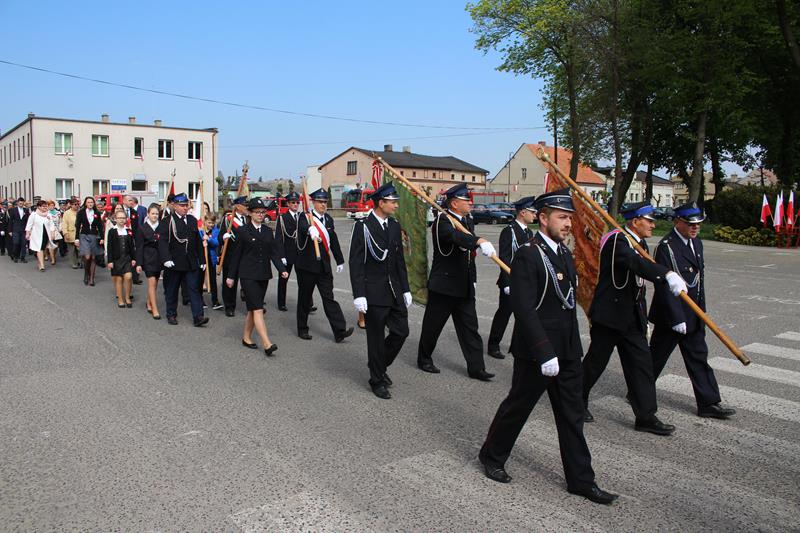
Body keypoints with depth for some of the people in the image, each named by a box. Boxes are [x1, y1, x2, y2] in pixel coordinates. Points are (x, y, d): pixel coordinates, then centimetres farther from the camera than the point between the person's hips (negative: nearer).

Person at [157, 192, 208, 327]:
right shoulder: (167, 222, -5)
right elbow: (163, 242, -13)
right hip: (175, 262, -3)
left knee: (194, 289, -3)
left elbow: (198, 242, 13)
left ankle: (198, 316, -6)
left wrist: (202, 260, 11)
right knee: (172, 290, 9)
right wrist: (166, 259, -26)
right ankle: (171, 314, 23)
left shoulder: (192, 220, 10)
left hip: (191, 263, 3)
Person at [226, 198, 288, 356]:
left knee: (253, 308, 12)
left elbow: (274, 253, 8)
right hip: (248, 275, -5)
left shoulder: (268, 231, 10)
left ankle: (246, 337, 28)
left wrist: (282, 269, -5)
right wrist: (231, 276, 0)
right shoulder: (242, 230, -4)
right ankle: (267, 344, -18)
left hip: (263, 275, 5)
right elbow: (236, 254, -1)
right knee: (258, 308, -12)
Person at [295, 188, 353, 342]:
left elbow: (334, 241, 17)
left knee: (329, 298, 1)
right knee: (305, 298, 8)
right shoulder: (305, 217, -9)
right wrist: (311, 230, -57)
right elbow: (303, 227, -34)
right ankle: (302, 329, 23)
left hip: (324, 266, 4)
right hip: (306, 266, -4)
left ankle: (339, 331, -4)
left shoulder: (329, 219, 10)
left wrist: (340, 261, 19)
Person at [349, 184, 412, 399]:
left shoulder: (394, 226, 8)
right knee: (376, 338, 4)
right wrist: (358, 295, -16)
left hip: (395, 291, 6)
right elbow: (355, 263, -12)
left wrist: (405, 289, 11)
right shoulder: (363, 227, -10)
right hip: (374, 293, -6)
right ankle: (377, 380, 21)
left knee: (401, 331, 8)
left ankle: (380, 365, 32)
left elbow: (400, 260, 13)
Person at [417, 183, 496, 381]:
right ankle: (424, 359, 26)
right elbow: (456, 236, -37)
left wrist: (472, 279, 18)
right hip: (443, 285, -7)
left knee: (470, 327, 6)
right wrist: (480, 241, -52)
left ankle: (476, 367, 10)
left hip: (464, 287, 7)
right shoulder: (442, 221, -14)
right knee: (433, 325, 8)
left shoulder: (468, 221, 12)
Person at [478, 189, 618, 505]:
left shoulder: (565, 254, 10)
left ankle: (580, 479, 23)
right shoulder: (527, 256, -16)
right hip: (536, 352, -8)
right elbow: (524, 310, -22)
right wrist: (545, 354, -24)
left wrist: (572, 346, 16)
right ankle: (491, 457, 30)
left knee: (572, 416, 13)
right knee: (517, 407, 9)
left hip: (567, 351, 8)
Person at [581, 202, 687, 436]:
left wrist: (642, 315, 22)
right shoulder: (617, 240, -16)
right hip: (608, 315, -8)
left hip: (632, 318, 8)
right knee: (595, 362, 5)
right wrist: (668, 274, -51)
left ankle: (646, 417, 12)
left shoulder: (640, 243, 13)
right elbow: (635, 262, -38)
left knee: (641, 364, 5)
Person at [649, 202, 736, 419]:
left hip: (694, 315, 8)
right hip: (671, 315, -8)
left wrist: (701, 311, 16)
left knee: (699, 358, 10)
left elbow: (699, 278, 16)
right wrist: (677, 319, -22)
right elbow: (665, 286, -22)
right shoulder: (666, 247, -19)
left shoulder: (696, 242, 9)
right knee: (656, 357, 6)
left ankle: (709, 403, 16)